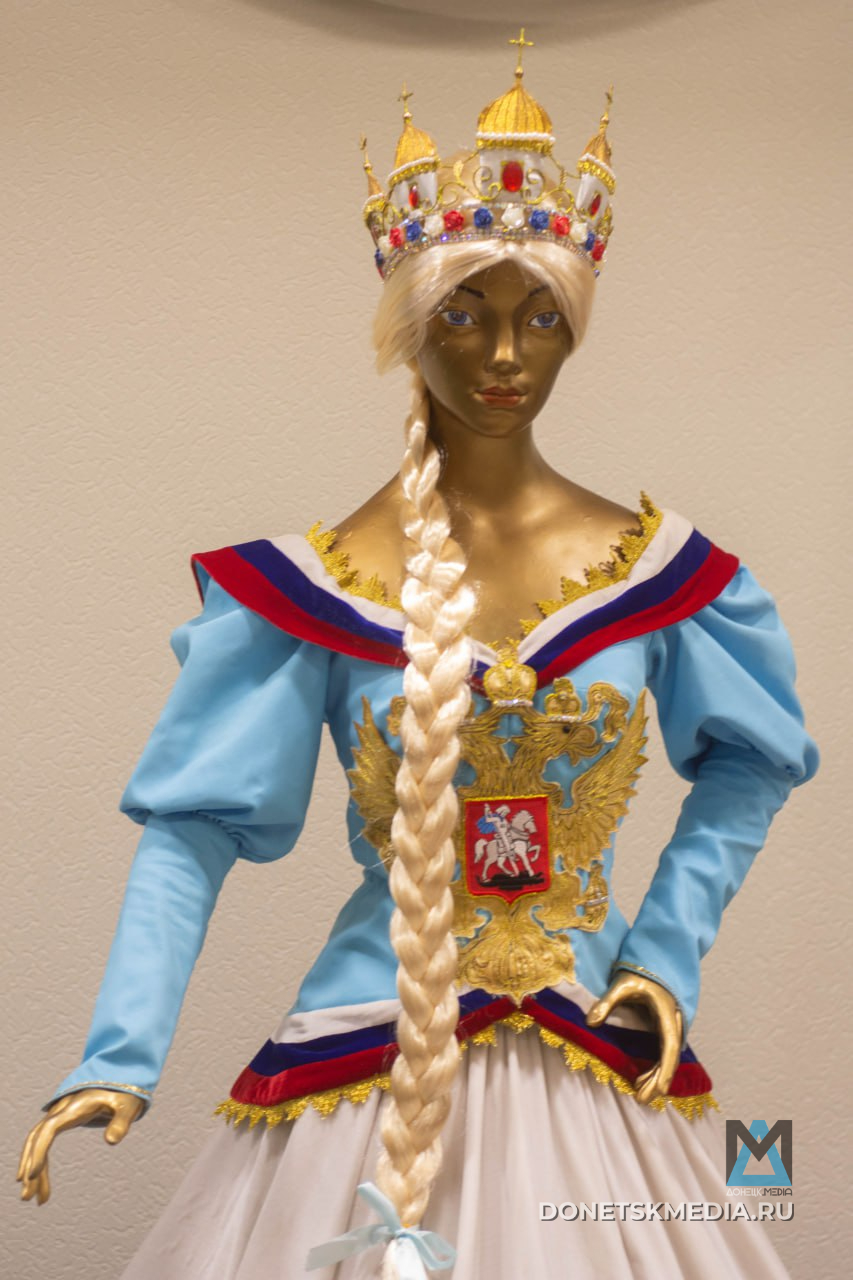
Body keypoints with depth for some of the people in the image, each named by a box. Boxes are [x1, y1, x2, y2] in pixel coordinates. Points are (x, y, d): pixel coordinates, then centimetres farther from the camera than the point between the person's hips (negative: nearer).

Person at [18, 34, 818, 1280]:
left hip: (597, 1062, 2)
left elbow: (748, 756, 10)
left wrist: (671, 951, 0)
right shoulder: (318, 581, -7)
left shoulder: (654, 562, -2)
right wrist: (121, 1056, -20)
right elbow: (193, 823, -10)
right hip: (367, 1071, -1)